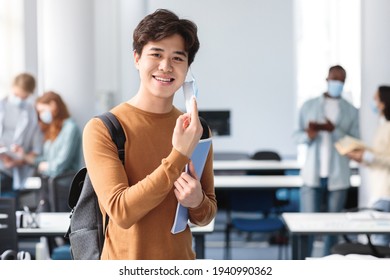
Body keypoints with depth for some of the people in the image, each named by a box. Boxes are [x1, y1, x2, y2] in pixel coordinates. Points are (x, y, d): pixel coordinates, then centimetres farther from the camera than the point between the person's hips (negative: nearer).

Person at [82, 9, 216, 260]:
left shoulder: (196, 131, -2)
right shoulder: (101, 129, -14)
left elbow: (207, 216, 7)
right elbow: (121, 212, -22)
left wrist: (197, 201, -14)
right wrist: (180, 154, -27)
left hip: (182, 259, 3)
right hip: (125, 268, -3)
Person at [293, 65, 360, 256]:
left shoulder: (351, 111, 5)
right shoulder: (309, 106, 7)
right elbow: (297, 135, 7)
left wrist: (333, 130, -15)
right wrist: (308, 135, -15)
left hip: (338, 178, 1)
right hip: (312, 175, 0)